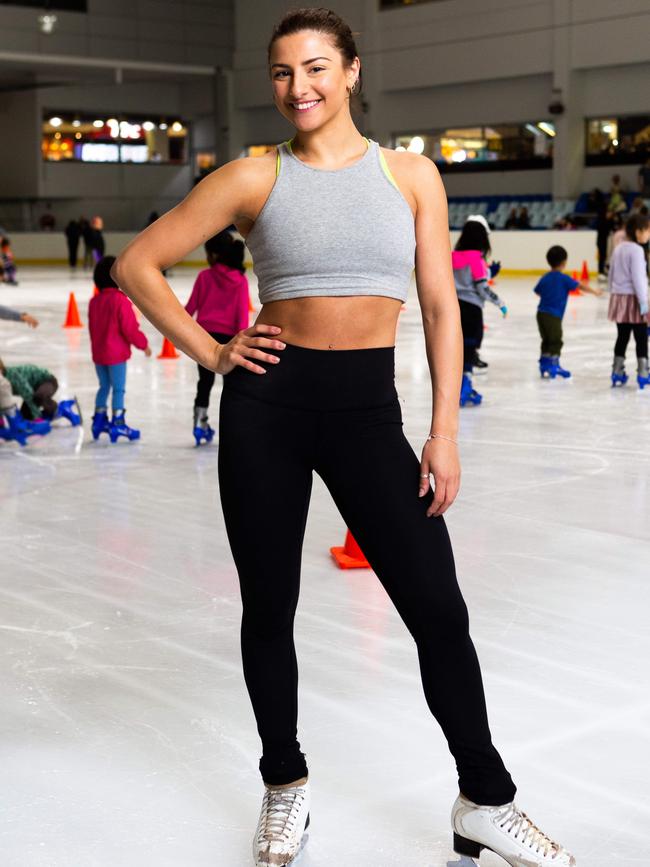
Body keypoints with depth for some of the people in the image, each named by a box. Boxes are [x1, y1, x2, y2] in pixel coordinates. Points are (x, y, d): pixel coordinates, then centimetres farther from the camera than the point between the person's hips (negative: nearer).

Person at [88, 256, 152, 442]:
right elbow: (129, 328, -17)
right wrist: (143, 343, -4)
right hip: (116, 353, -7)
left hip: (98, 353, 7)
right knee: (119, 389, 0)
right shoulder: (121, 300, -18)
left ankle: (99, 420, 23)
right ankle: (117, 424, 0)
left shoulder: (94, 301, 6)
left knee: (104, 386, 19)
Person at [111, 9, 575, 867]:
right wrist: (210, 352, -2)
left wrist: (444, 430, -2)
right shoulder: (254, 176, 2)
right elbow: (138, 264, 5)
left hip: (369, 409, 1)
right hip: (268, 402, 0)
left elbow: (440, 307, 4)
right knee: (269, 608, 9)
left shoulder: (411, 173, 6)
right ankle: (285, 786, 30)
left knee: (439, 610, -2)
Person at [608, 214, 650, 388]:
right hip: (633, 299, -8)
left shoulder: (618, 249, 10)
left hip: (618, 298, 8)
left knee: (622, 336, 14)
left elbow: (611, 275, 16)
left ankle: (617, 373, 17)